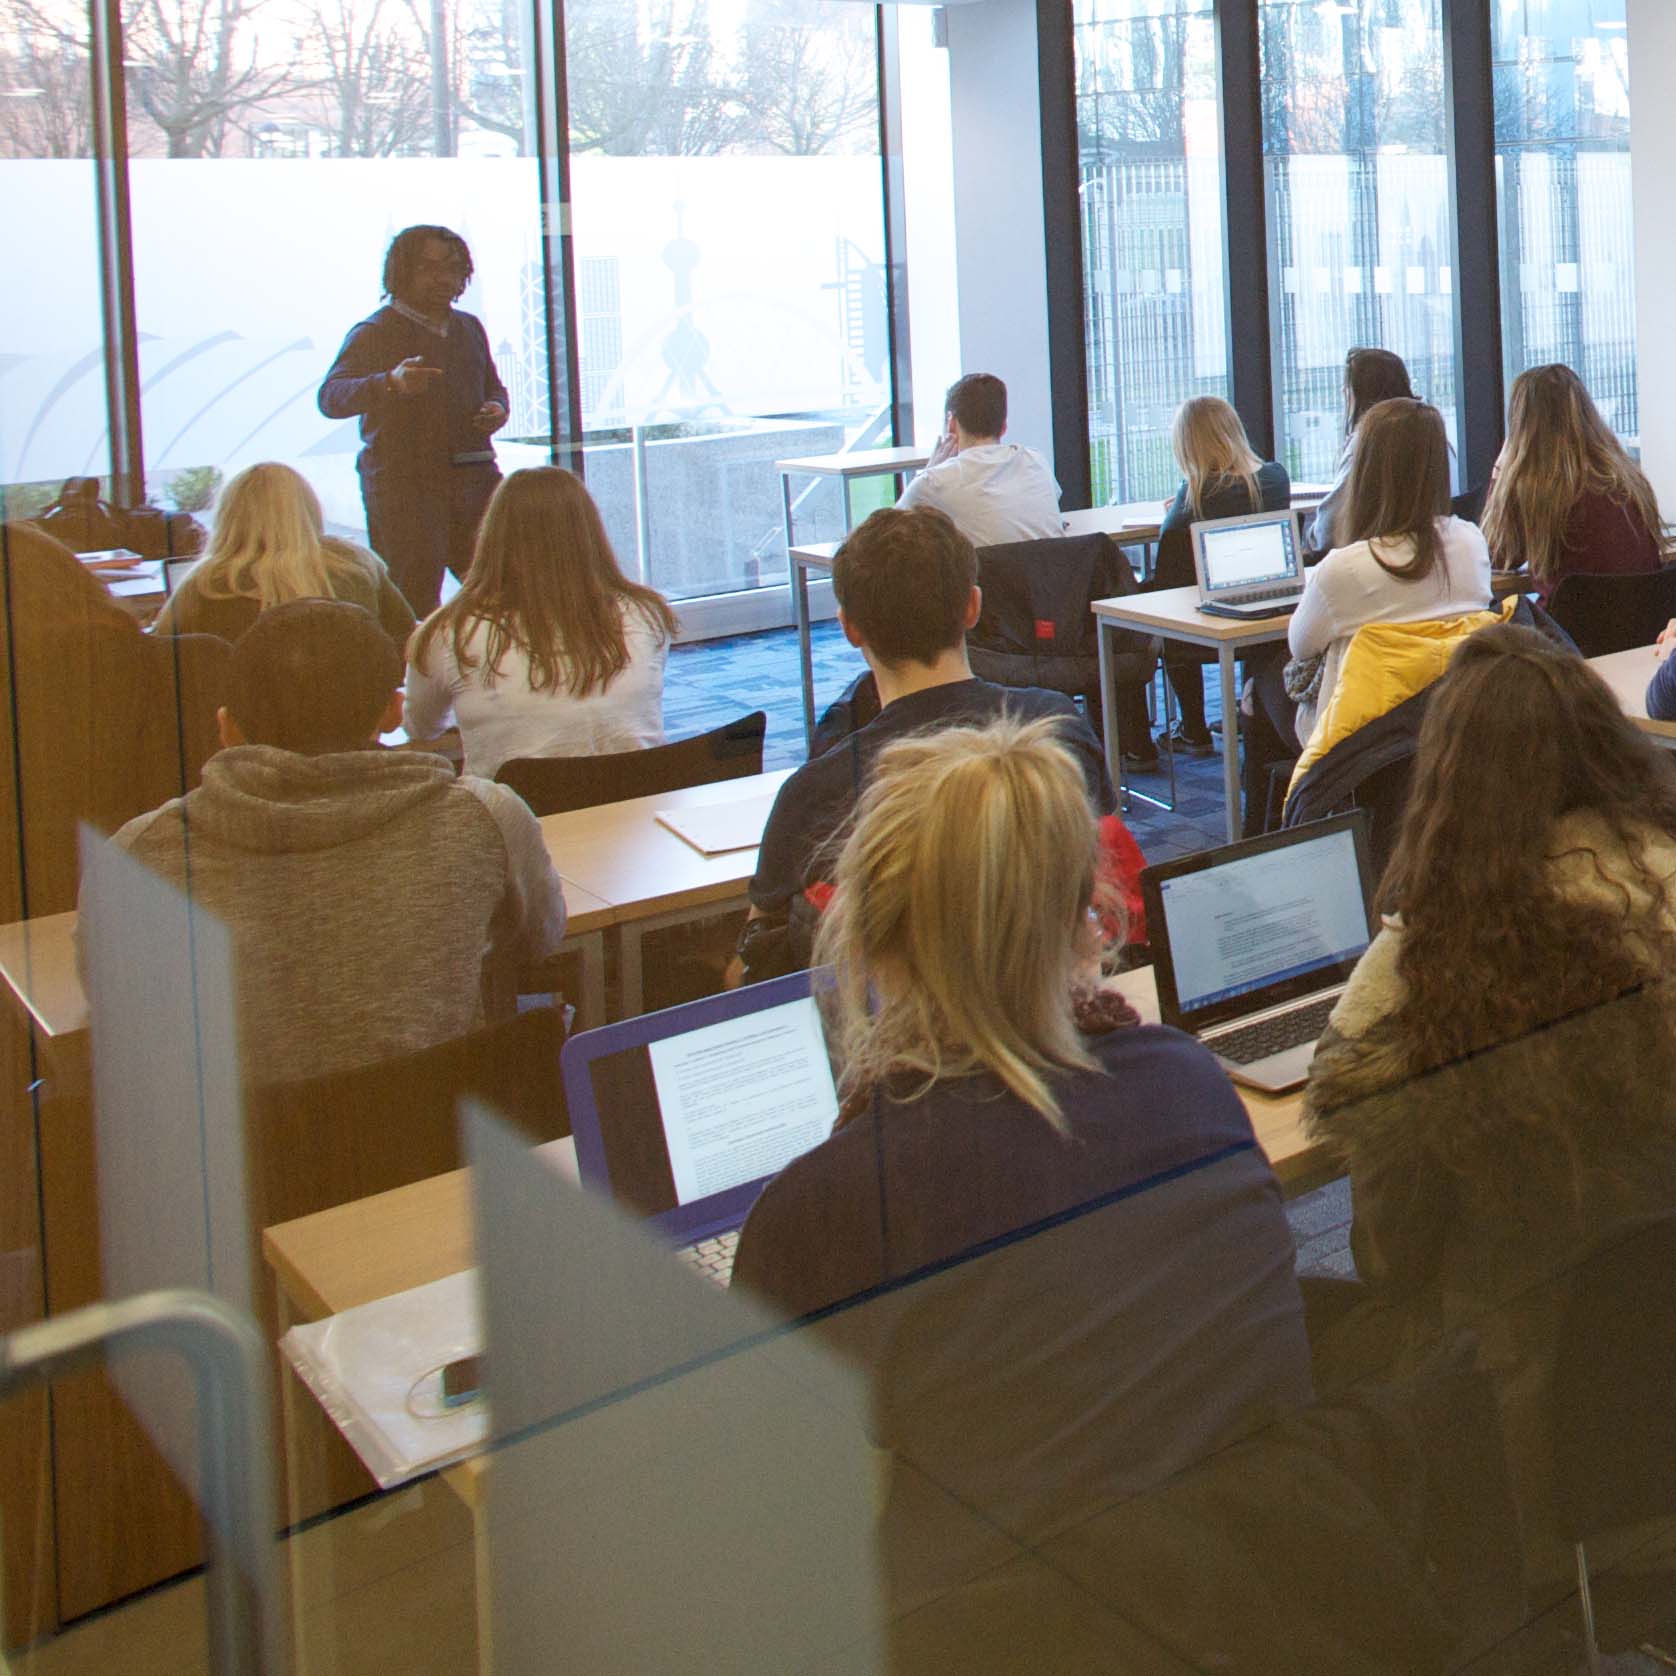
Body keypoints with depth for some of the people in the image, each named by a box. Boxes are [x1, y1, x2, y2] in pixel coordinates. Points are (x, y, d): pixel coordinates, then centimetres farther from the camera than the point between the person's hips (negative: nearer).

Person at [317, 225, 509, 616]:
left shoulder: (470, 328, 16)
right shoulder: (374, 333, -4)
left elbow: (494, 387, 32)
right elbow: (331, 398, -18)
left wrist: (497, 408, 6)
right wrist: (391, 383, -37)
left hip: (476, 479, 5)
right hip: (404, 484, -5)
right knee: (413, 606, -7)